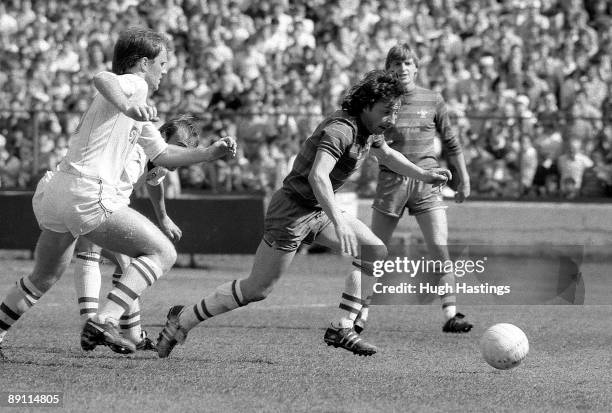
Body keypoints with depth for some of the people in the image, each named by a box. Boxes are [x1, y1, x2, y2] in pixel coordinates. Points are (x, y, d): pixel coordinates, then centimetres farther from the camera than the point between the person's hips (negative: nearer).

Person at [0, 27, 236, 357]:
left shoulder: (137, 108, 28)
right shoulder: (133, 84, -2)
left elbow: (160, 155, 37)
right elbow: (101, 78, -27)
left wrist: (210, 153, 28)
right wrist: (127, 106, -46)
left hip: (54, 194, 10)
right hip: (89, 195, -10)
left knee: (44, 279, 26)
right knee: (161, 253, -5)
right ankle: (103, 321, -19)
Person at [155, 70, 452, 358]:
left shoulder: (369, 128, 4)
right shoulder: (341, 129, -27)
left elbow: (387, 154, 29)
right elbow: (317, 176, -42)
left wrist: (424, 175, 21)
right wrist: (339, 223, -52)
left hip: (319, 211, 9)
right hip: (292, 211, -9)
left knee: (376, 252, -2)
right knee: (257, 289, -4)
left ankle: (341, 329, 1)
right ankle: (183, 320, 12)